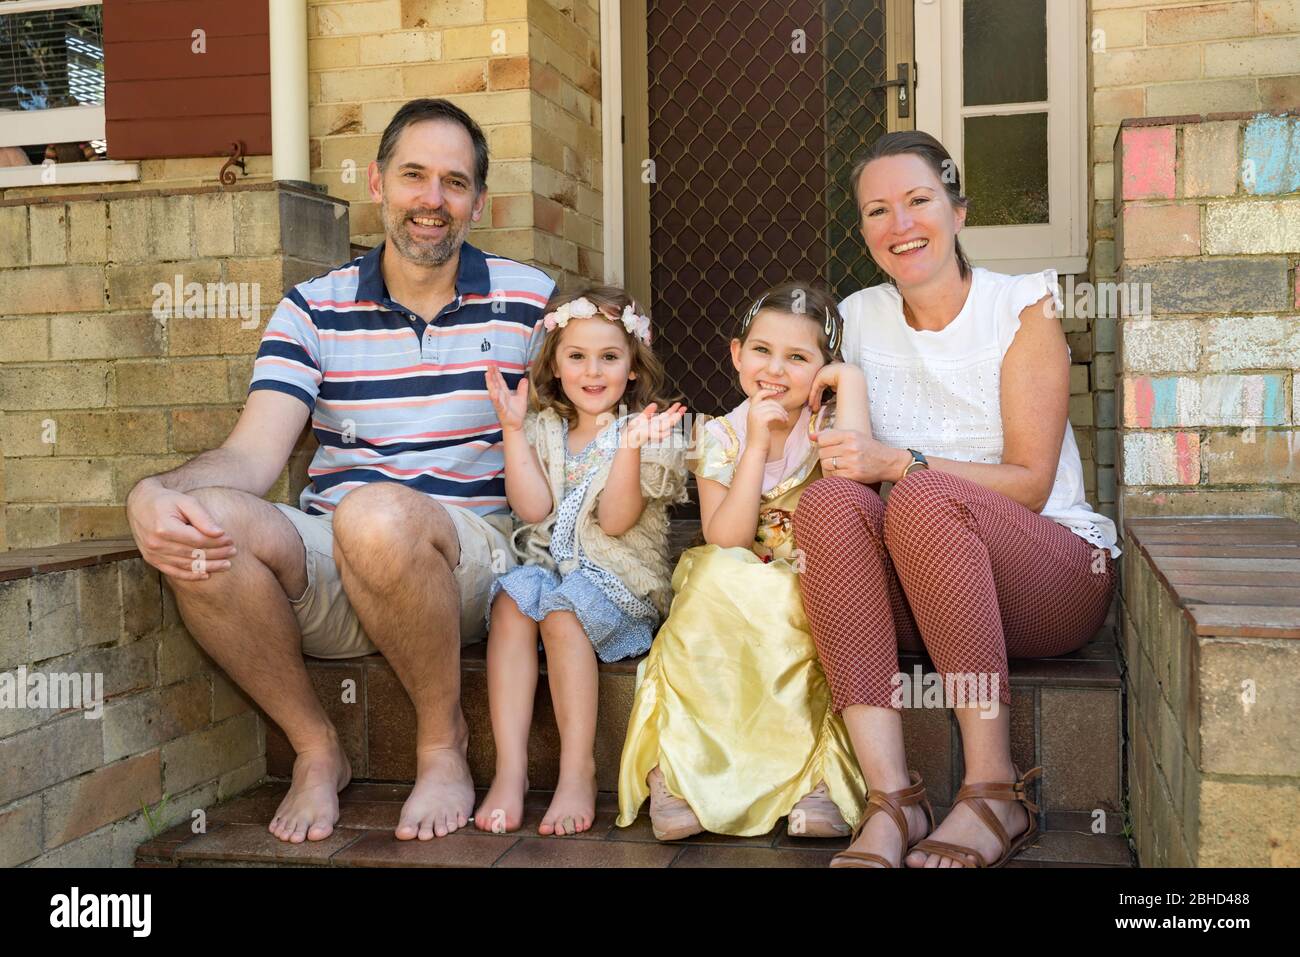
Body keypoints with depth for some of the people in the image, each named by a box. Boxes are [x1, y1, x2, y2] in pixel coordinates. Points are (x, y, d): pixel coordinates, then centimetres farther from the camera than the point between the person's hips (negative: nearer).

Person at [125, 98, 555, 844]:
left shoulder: (529, 300, 7)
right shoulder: (314, 308, 9)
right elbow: (253, 454, -3)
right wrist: (156, 495, -23)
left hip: (473, 564, -2)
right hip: (329, 579, 3)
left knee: (376, 514, -36)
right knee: (204, 522, -28)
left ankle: (444, 740, -9)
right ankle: (316, 748, -5)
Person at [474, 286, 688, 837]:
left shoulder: (644, 430, 1)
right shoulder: (543, 430, 13)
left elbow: (614, 521, -11)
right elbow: (533, 508, -3)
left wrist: (630, 449, -24)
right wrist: (512, 428, -4)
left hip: (616, 575, -3)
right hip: (547, 562, 4)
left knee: (563, 611, -32)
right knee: (510, 599, -28)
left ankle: (578, 771, -25)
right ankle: (510, 768, -30)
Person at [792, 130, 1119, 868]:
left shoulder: (1022, 308, -4)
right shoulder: (860, 318, 8)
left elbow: (1031, 482, -11)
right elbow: (845, 456, 12)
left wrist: (897, 463, -24)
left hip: (1055, 571, -3)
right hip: (913, 597, 4)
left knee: (923, 497, -34)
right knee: (831, 499, -27)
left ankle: (997, 791, -26)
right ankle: (893, 799, -34)